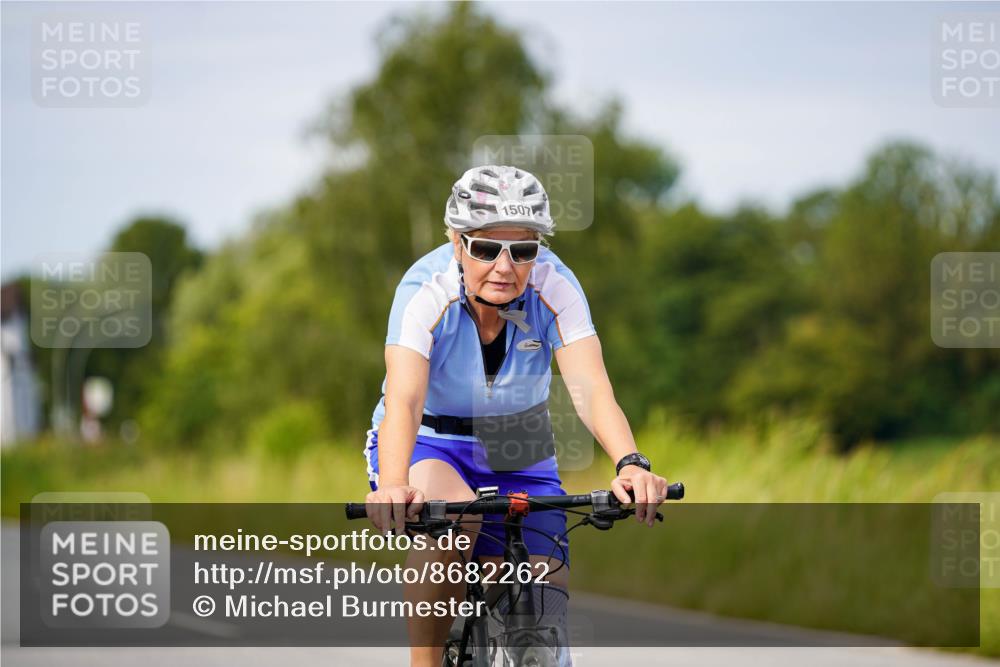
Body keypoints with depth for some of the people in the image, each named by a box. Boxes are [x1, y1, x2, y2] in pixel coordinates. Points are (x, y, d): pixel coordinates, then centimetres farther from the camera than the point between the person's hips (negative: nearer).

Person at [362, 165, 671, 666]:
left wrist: (630, 465, -51)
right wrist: (393, 488, -59)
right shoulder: (426, 290, -27)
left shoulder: (554, 286, -21)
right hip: (430, 444, -3)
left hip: (517, 454, 3)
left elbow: (590, 387, -32)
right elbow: (403, 399, -40)